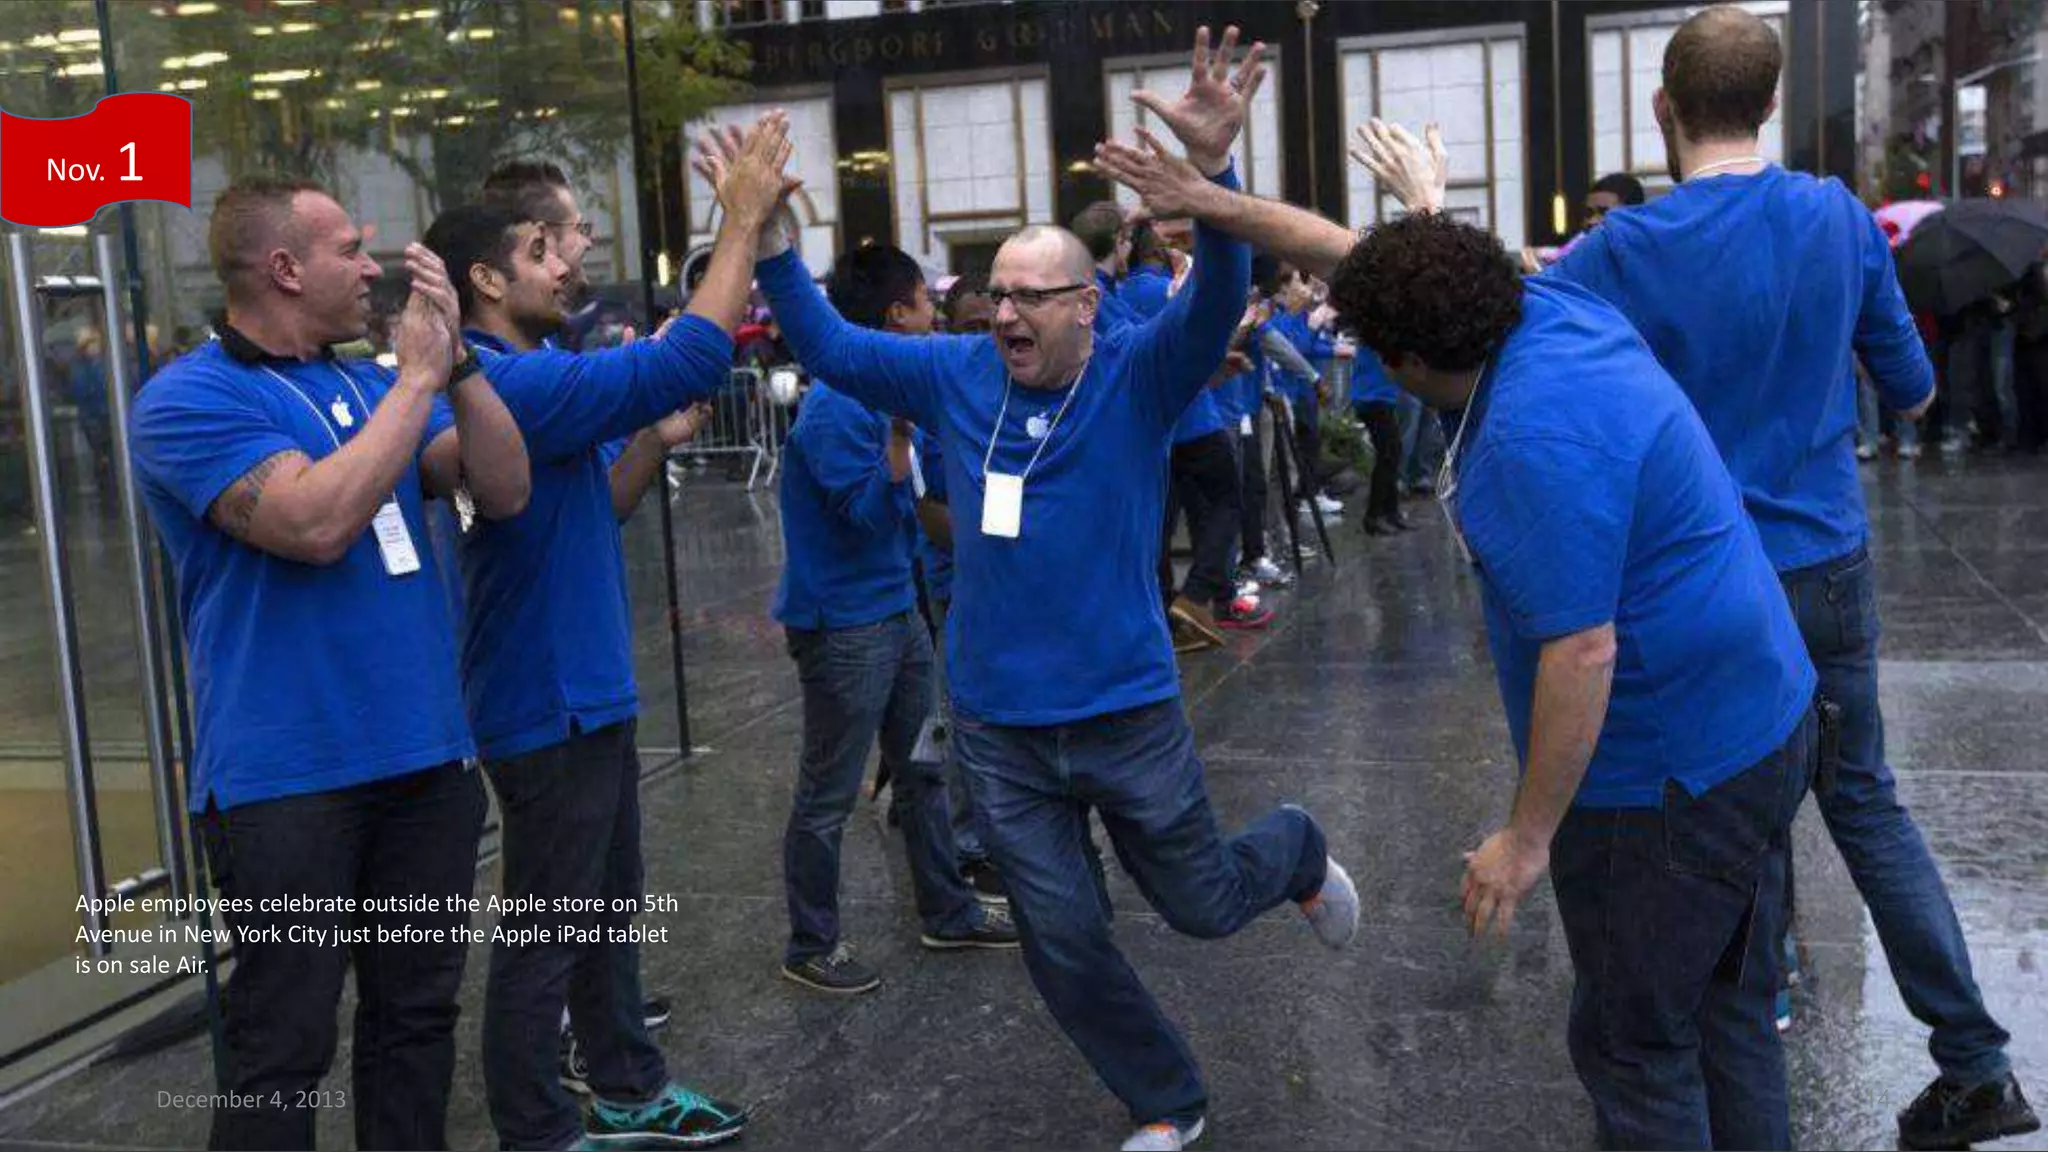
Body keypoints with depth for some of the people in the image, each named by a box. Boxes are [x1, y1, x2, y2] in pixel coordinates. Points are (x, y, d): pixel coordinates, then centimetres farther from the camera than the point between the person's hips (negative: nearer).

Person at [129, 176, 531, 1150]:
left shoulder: (374, 387, 12)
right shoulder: (188, 400, -9)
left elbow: (504, 492, 2)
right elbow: (315, 521, -24)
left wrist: (456, 359, -10)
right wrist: (419, 375, -16)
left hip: (426, 757, 6)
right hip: (286, 778, -6)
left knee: (417, 1017, 14)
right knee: (281, 1050, 2)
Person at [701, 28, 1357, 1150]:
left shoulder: (1139, 375, -12)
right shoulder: (958, 374, -1)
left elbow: (1214, 303, -29)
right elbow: (832, 349, 3)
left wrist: (1211, 169, -46)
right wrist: (768, 238, -10)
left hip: (1127, 711, -3)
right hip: (997, 727, 3)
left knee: (1204, 904, 15)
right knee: (1062, 938, 10)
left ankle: (1297, 849, 50)